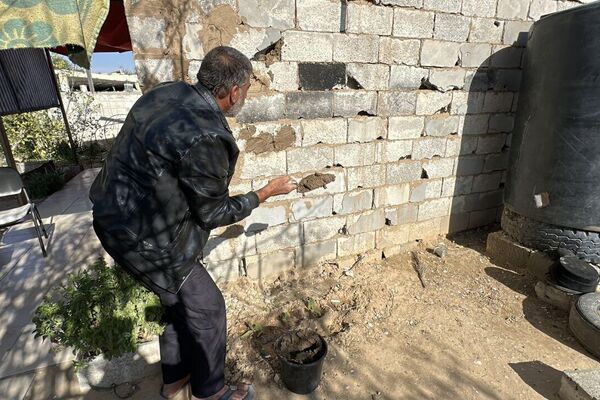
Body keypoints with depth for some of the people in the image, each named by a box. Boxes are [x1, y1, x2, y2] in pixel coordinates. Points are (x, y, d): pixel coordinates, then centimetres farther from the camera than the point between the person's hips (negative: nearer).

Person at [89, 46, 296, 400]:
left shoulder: (167, 92, -2)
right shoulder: (206, 139, -29)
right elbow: (214, 213, -16)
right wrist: (267, 193, -5)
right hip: (144, 238, -9)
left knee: (181, 299, 24)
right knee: (206, 308, 10)